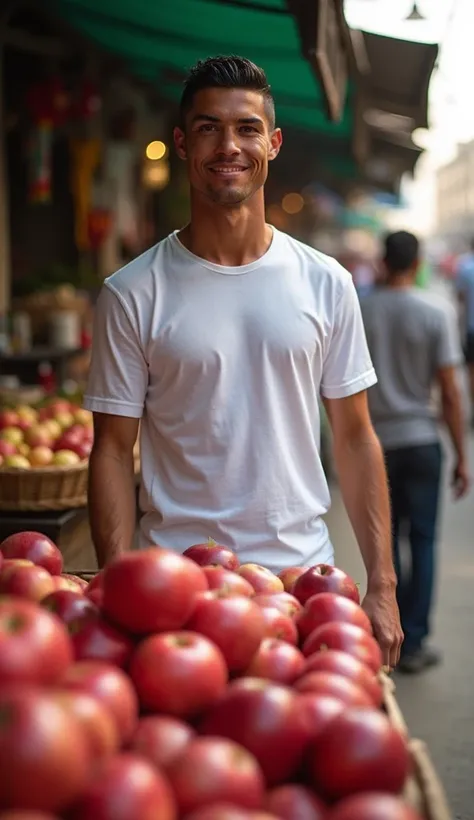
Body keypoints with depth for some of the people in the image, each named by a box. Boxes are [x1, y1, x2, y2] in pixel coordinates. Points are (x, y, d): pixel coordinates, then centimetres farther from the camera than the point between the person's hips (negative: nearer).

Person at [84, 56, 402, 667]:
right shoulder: (132, 294, -4)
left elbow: (355, 439, 5)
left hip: (304, 574, 2)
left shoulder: (326, 283, 2)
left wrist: (382, 585, 1)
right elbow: (113, 451, -2)